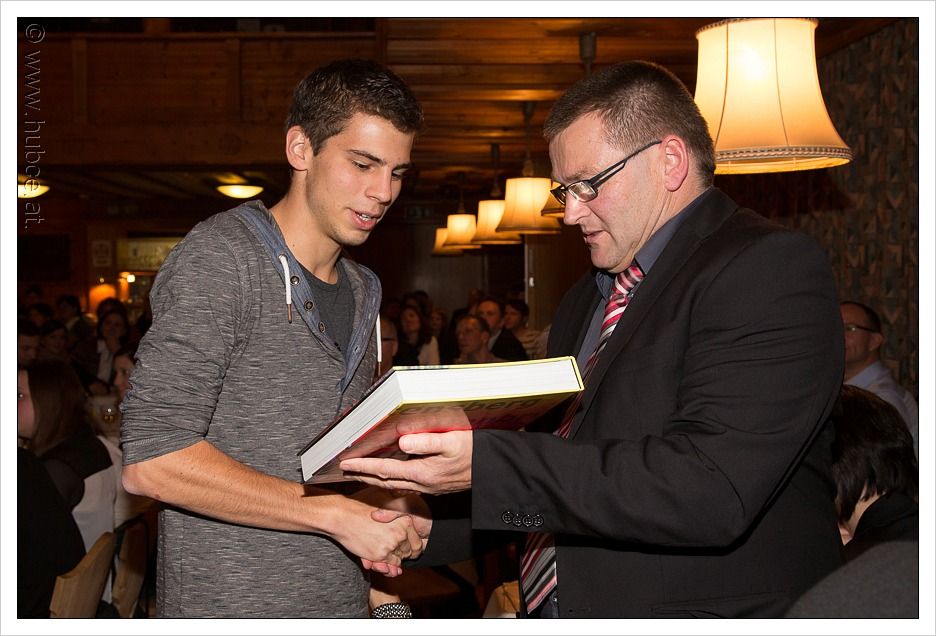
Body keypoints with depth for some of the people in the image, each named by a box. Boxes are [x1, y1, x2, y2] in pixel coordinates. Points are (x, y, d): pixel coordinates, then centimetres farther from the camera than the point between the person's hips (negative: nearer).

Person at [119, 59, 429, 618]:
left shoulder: (361, 290, 10)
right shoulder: (221, 257, -15)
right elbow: (150, 459, -22)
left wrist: (381, 512, -2)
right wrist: (339, 513, -21)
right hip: (228, 609, -7)